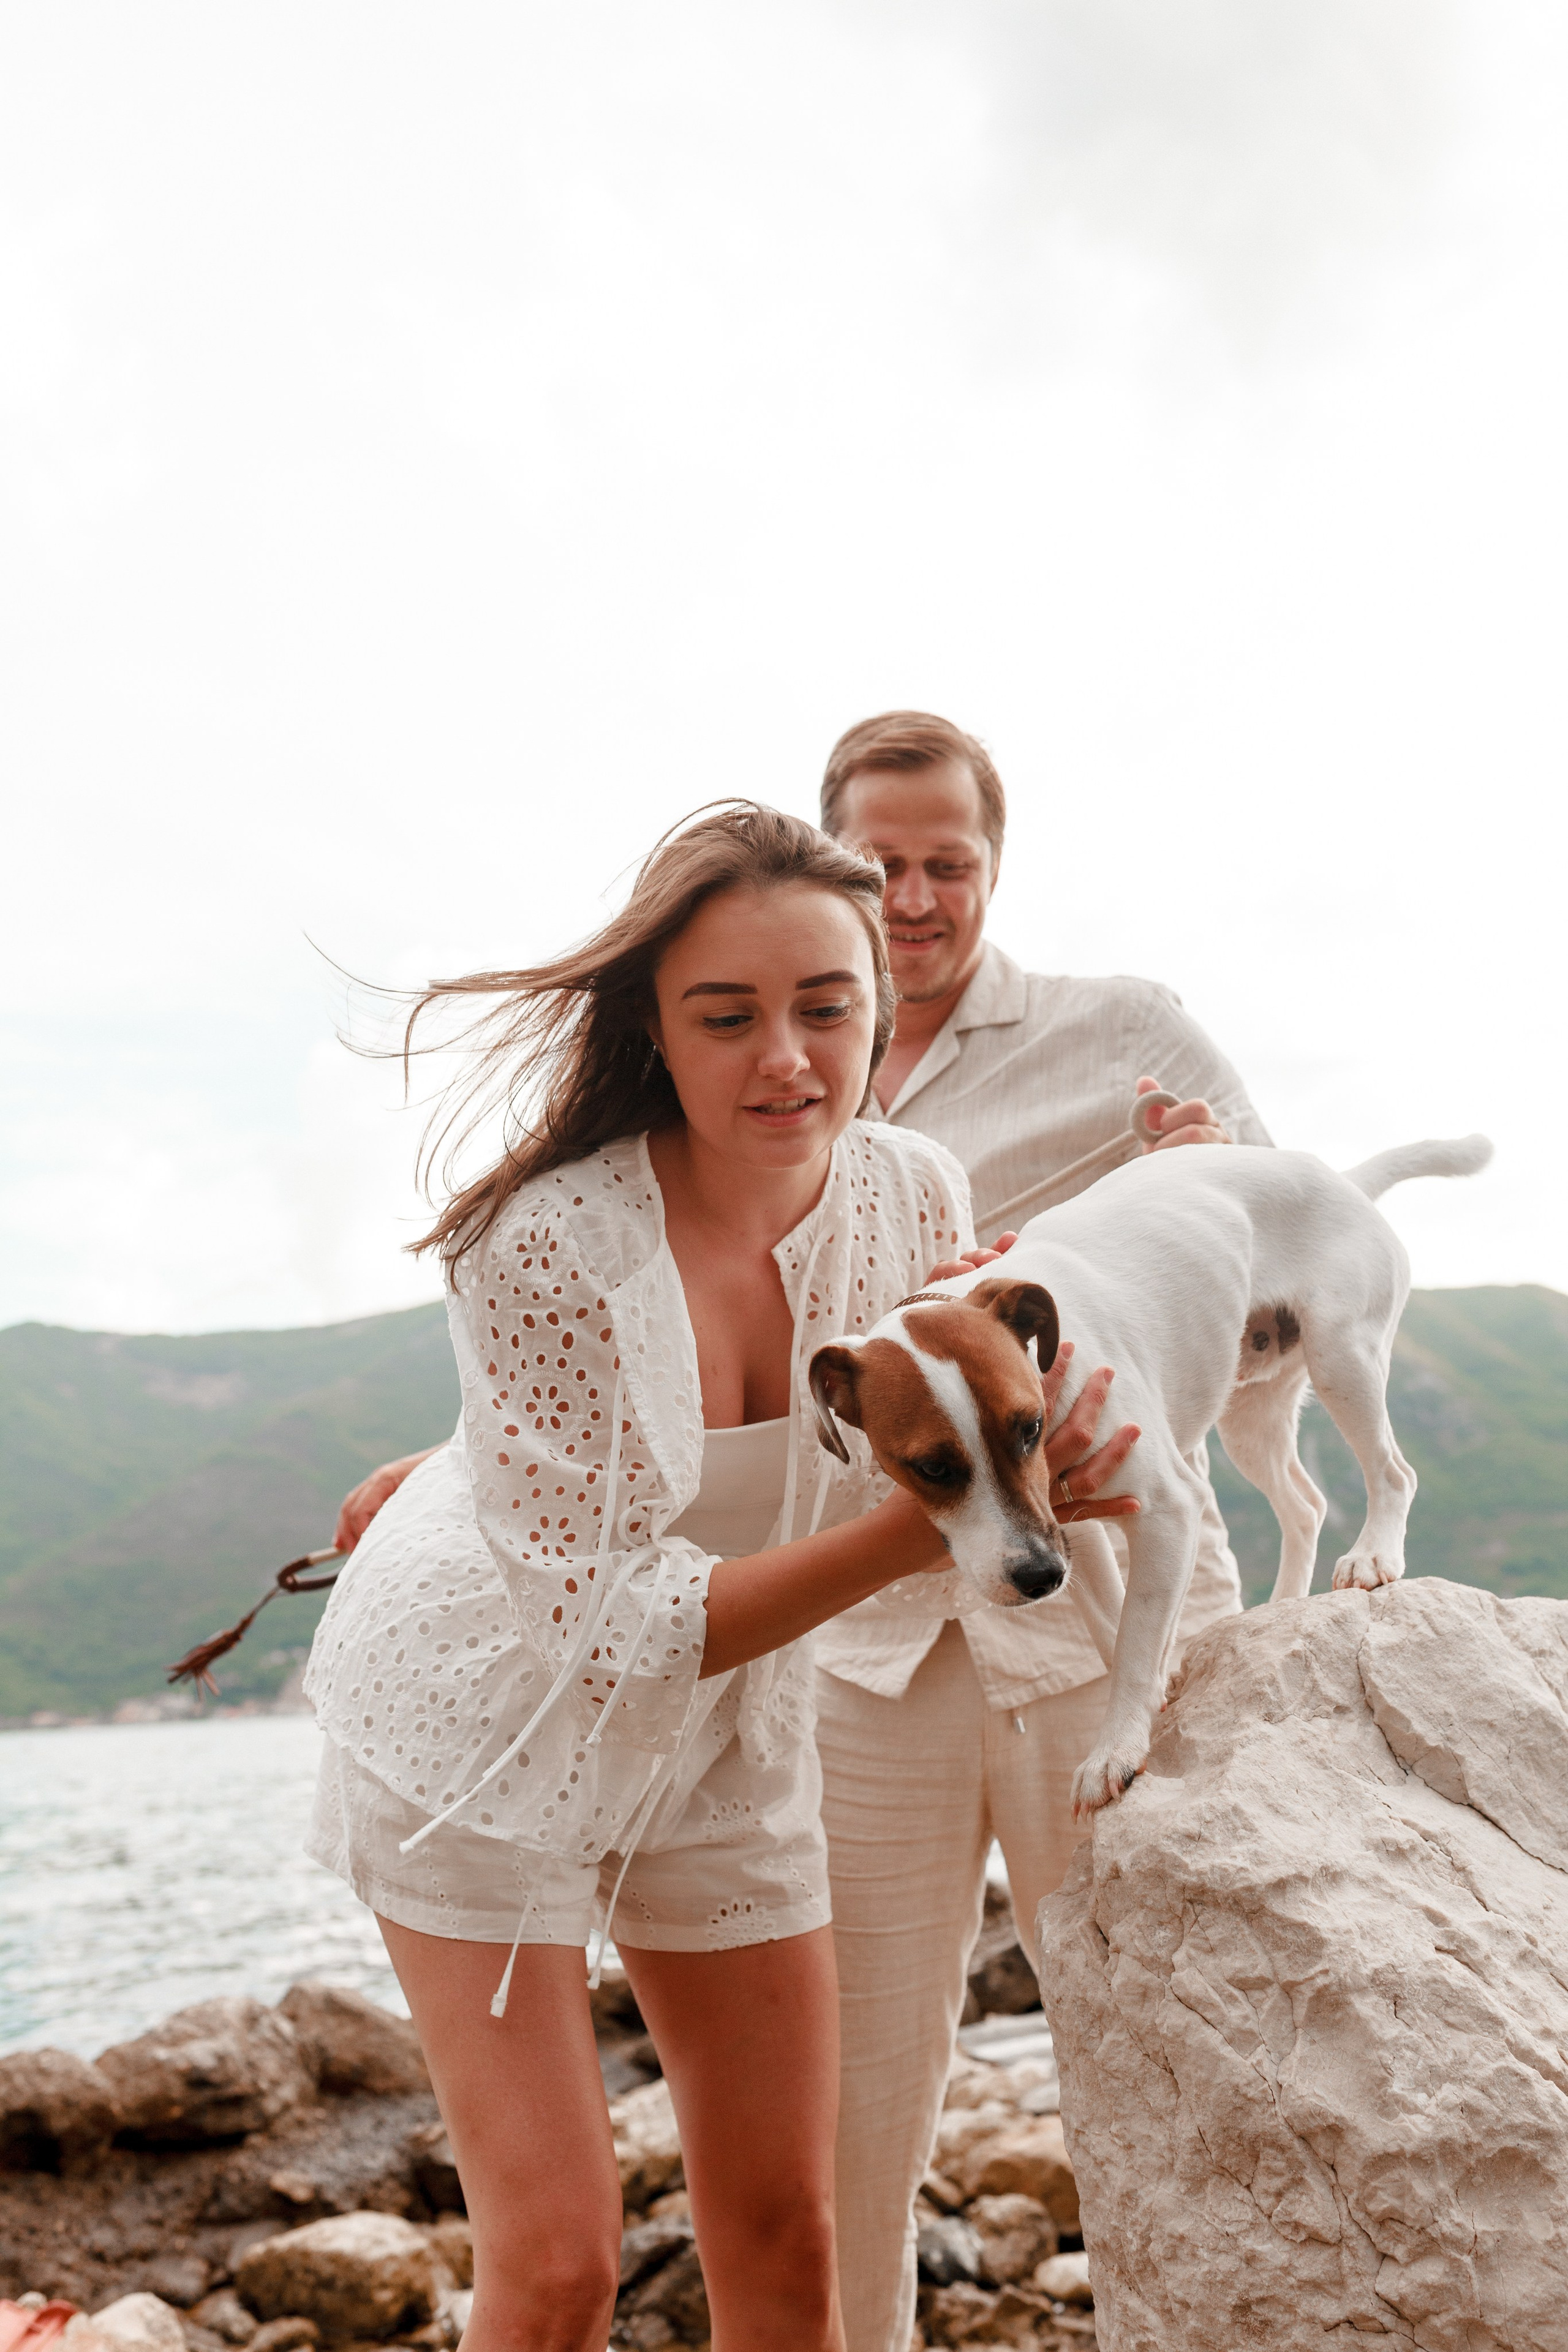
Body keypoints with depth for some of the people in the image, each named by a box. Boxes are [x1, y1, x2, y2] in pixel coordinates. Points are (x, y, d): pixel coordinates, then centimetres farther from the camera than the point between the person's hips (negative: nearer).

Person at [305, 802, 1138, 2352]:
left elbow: (917, 1580, -8)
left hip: (722, 1739, 5)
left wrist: (1009, 1445, -30)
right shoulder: (545, 1248, -28)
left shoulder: (913, 1195, -13)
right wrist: (918, 1521, -35)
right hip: (489, 1719, -4)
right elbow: (608, 1626, -26)